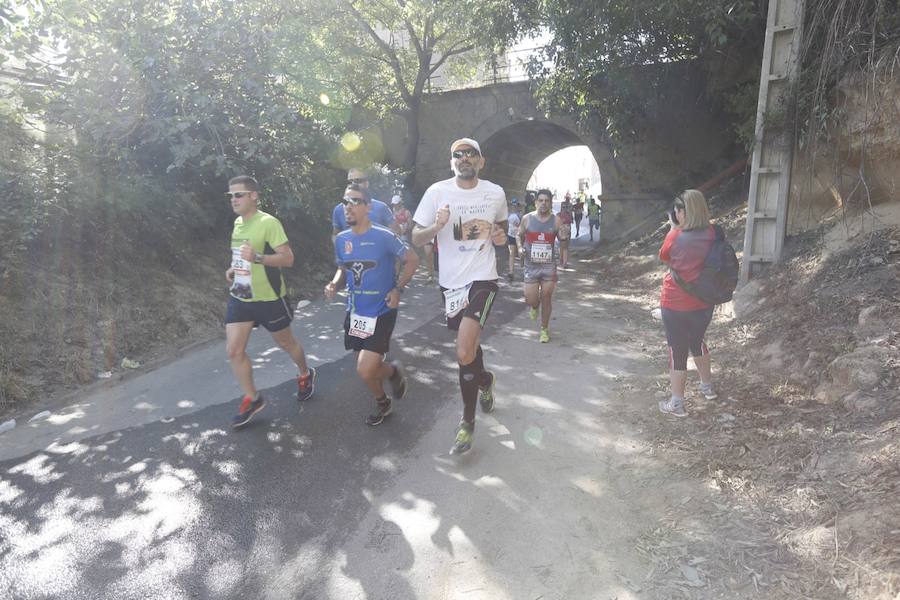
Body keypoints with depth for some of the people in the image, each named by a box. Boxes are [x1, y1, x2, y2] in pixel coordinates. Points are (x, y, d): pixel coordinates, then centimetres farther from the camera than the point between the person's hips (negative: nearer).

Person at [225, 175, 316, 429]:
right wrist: (233, 268, 7)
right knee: (234, 350, -1)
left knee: (286, 343, 13)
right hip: (239, 297, 7)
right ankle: (252, 399, 15)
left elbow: (288, 258, -21)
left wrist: (257, 258, -34)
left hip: (269, 299, -6)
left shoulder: (269, 223, -18)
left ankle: (306, 375, 42)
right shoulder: (238, 223, 7)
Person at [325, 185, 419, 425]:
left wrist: (397, 289, -13)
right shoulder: (341, 239, 2)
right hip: (355, 312, 6)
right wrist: (334, 283, -3)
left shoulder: (383, 236, -15)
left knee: (365, 371, -14)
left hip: (381, 312, -6)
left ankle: (393, 371, 20)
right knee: (365, 367, 16)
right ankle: (382, 403, 43)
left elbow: (413, 259, -7)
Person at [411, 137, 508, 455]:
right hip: (451, 281, 2)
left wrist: (500, 236, -2)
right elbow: (416, 238, -2)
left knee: (464, 353, -17)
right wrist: (437, 226, -22)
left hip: (482, 279, -2)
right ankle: (485, 380, 54)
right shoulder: (437, 191, -4)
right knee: (469, 343, 19)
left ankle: (467, 421, 4)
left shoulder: (496, 193, 1)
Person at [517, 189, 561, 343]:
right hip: (531, 265, 0)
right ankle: (534, 306, 35)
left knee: (546, 299, 5)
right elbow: (519, 236, 13)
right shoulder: (527, 219, -2)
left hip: (549, 266, 0)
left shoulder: (556, 220, -1)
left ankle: (544, 329, 24)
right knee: (530, 300, -4)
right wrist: (520, 247, -6)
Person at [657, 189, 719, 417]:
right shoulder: (711, 233, -6)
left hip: (676, 304, -5)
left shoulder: (675, 236, -18)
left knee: (678, 351, 5)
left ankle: (676, 403, 14)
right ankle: (707, 386, 44)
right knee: (697, 342, 27)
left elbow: (665, 259, 0)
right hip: (704, 302, 5)